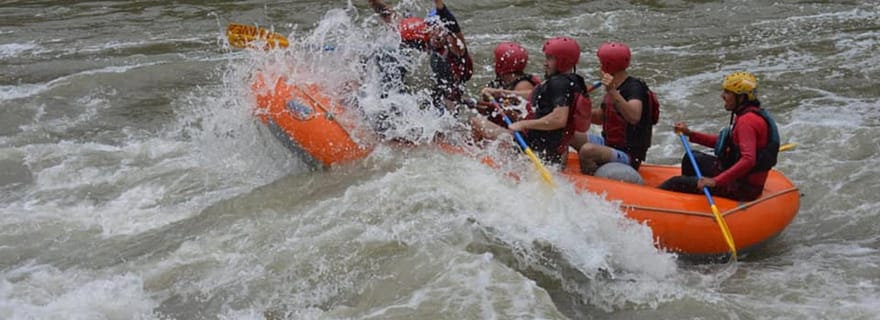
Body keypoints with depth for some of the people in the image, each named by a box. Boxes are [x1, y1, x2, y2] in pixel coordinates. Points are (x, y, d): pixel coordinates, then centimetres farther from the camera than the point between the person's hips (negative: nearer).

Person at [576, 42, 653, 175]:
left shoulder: (634, 87, -19)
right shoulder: (614, 86, 9)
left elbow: (634, 117, -38)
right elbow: (600, 118, 21)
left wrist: (612, 92, -43)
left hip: (628, 156, -9)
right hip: (608, 144, 9)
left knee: (587, 150, -33)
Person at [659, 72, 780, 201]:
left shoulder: (748, 121, -24)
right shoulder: (746, 114, 8)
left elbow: (748, 160, -35)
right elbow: (724, 142, 19)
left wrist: (716, 181, -37)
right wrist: (691, 134, 16)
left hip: (744, 188, -11)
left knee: (677, 183, -10)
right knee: (692, 158, 24)